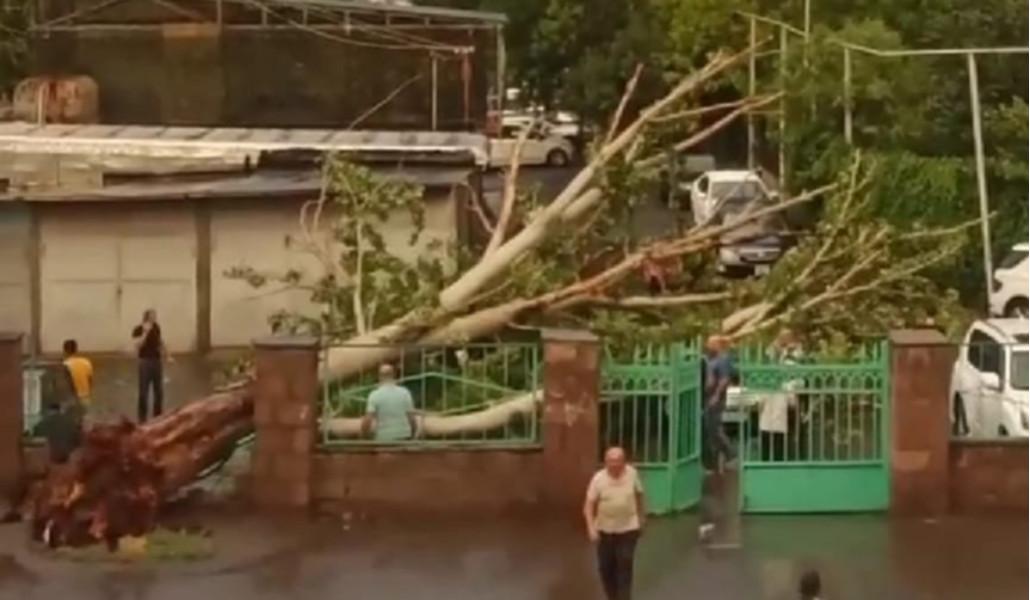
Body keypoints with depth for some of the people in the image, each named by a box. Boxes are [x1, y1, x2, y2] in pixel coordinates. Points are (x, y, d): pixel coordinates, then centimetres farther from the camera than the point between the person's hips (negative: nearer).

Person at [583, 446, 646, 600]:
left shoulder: (632, 474, -8)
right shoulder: (598, 478, -14)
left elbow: (639, 495, 8)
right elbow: (589, 504, -14)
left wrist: (641, 517, 16)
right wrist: (591, 527, -24)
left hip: (628, 528, 0)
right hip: (605, 530, 0)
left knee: (624, 566, -5)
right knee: (606, 567, 9)